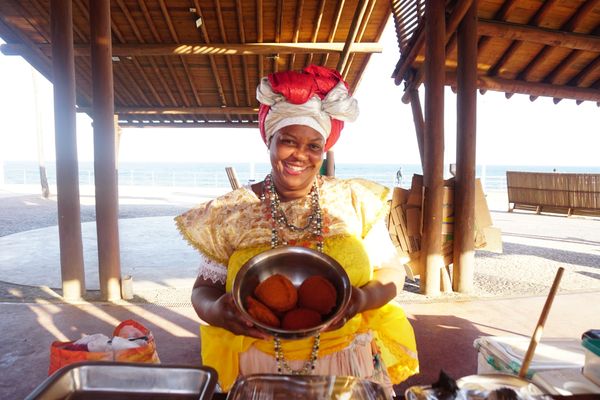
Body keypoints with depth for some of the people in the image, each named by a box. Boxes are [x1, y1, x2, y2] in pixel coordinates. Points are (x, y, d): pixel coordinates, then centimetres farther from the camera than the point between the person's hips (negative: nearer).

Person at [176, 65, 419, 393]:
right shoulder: (231, 212, -5)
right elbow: (204, 289, -1)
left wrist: (362, 298, -21)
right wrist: (216, 310, -24)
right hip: (261, 372, 0)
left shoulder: (354, 200, -4)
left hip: (350, 367, 1)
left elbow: (392, 271, 0)